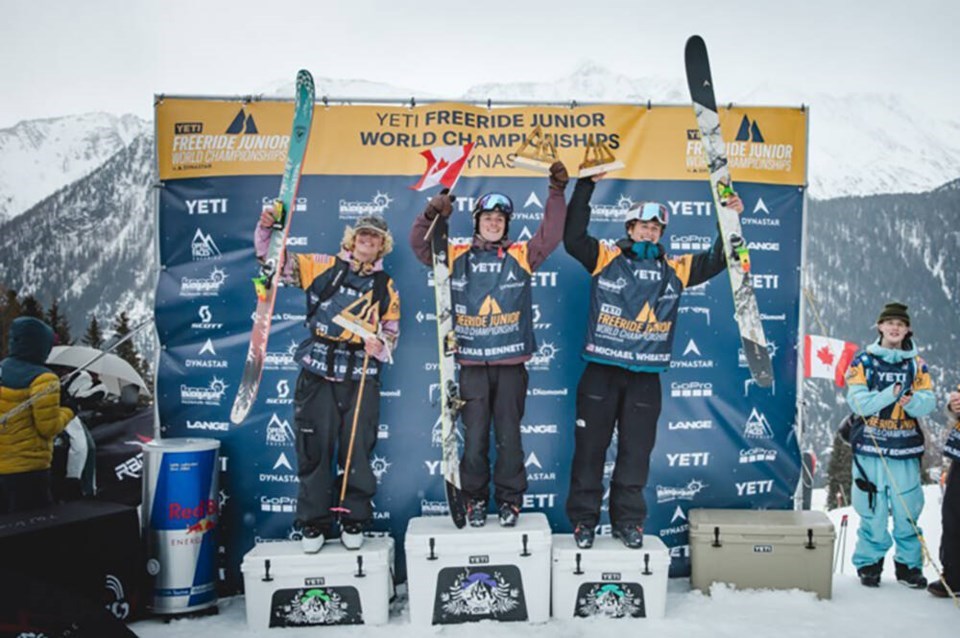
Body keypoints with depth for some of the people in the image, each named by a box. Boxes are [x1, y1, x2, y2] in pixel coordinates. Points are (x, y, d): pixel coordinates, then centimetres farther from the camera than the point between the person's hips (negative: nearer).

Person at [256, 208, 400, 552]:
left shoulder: (385, 286, 12)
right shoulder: (324, 267, 7)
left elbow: (392, 332, 14)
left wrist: (380, 346, -8)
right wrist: (266, 228, -10)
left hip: (361, 378, 1)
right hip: (317, 373, -1)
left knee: (358, 451, 3)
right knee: (314, 450, 3)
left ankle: (354, 522, 18)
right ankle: (313, 523, 15)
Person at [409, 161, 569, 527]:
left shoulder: (522, 255, 5)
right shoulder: (456, 256, 7)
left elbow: (551, 235, -2)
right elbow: (420, 245, 4)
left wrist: (557, 193, -10)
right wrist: (431, 215, -13)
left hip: (511, 363, 0)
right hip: (472, 364, 0)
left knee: (509, 436, 6)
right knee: (474, 437, 5)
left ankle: (509, 500, 20)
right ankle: (475, 499, 20)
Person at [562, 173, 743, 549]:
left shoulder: (675, 270, 11)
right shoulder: (605, 258, 1)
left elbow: (716, 261, 15)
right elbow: (573, 238, -11)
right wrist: (586, 186, -15)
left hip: (645, 377, 3)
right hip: (601, 372, -2)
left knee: (636, 452, 9)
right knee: (590, 448, 4)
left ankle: (628, 521, 22)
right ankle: (583, 520, 16)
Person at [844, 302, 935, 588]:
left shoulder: (917, 364, 11)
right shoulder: (863, 360, 3)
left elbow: (927, 403, 1)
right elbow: (858, 402, -7)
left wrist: (912, 401, -20)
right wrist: (891, 394, -20)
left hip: (906, 449, 2)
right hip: (870, 447, -2)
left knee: (907, 511, 2)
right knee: (872, 511, 0)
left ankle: (909, 565, 18)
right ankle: (869, 563, 15)